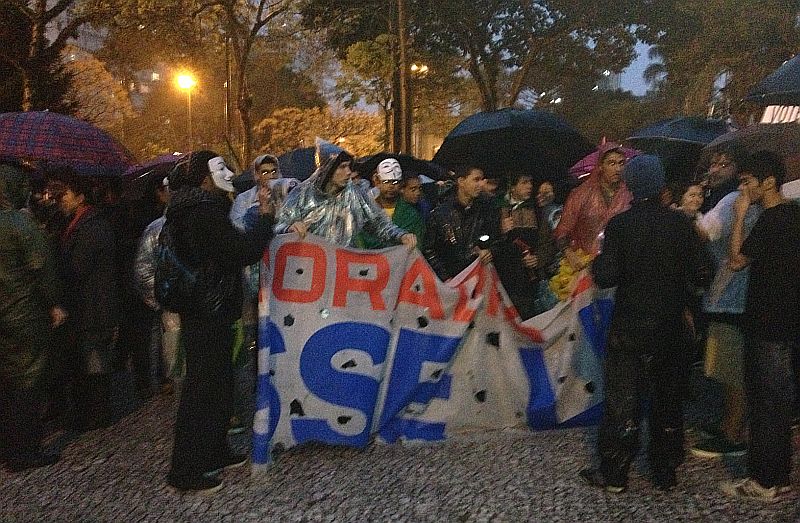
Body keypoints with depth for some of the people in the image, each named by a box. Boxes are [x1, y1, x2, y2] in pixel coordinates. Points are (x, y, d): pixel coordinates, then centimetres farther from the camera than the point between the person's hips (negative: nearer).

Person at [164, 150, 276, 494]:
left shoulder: (190, 209, 14)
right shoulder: (205, 210, -19)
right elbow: (244, 251, -24)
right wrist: (265, 216, -12)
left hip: (203, 312, 11)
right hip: (209, 314, -11)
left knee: (218, 383, 19)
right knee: (203, 388, -2)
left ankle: (213, 453, 32)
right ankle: (186, 471, 8)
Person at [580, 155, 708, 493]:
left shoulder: (620, 224, -12)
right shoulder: (681, 225, -4)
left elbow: (605, 277, -17)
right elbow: (697, 275, -2)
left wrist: (600, 258, 3)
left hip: (629, 328, -3)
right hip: (670, 326, 3)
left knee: (623, 400, 6)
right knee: (667, 398, 15)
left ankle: (613, 474, 12)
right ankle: (665, 472, 24)